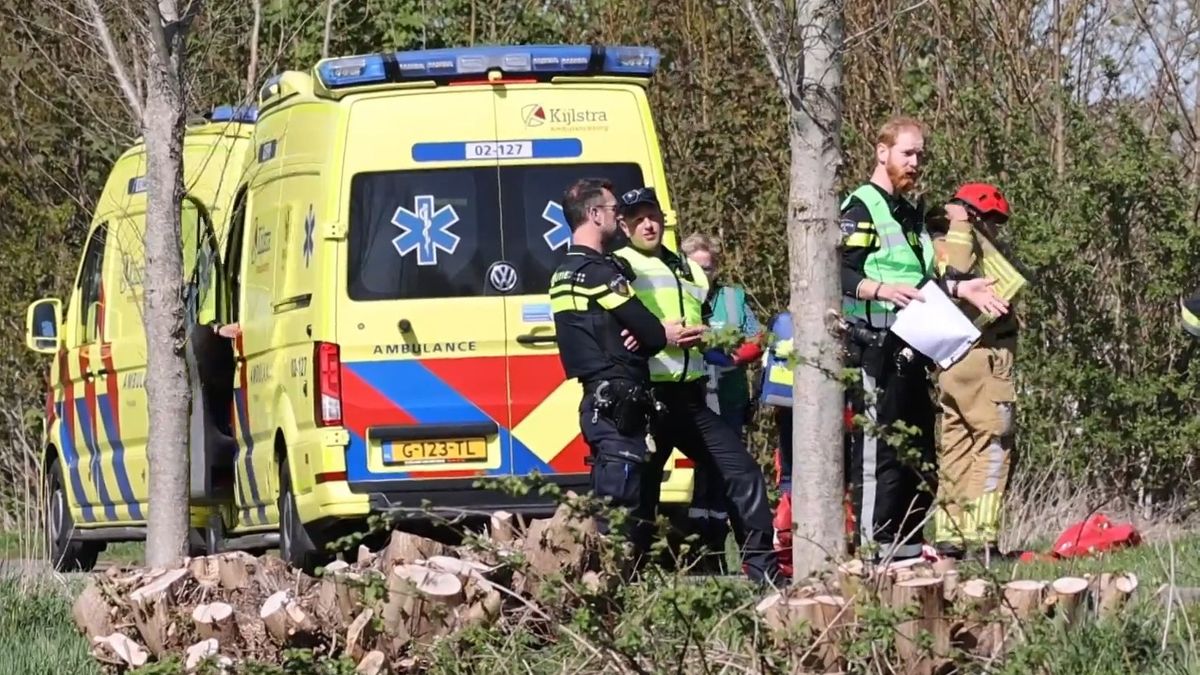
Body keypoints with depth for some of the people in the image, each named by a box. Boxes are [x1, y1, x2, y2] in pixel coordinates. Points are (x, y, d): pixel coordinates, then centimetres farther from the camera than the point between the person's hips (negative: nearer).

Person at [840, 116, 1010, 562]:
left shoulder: (910, 215, 23)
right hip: (874, 348, -10)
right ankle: (872, 549, -13)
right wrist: (881, 289, -32)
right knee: (877, 452, -12)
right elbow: (840, 275, -17)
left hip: (909, 352, 10)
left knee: (919, 456, 11)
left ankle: (906, 546, 17)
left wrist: (960, 289, 19)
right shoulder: (861, 209, -7)